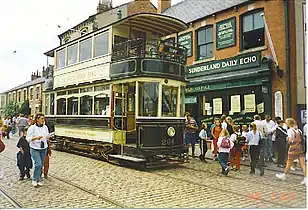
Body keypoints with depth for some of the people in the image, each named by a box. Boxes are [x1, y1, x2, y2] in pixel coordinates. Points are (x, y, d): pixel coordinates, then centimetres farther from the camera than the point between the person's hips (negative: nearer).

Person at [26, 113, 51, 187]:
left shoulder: (45, 127, 4)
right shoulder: (32, 128, -10)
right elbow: (28, 138, -13)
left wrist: (48, 137, -8)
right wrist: (36, 138, -28)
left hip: (44, 149, 5)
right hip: (35, 149, -5)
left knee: (41, 165, 8)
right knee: (38, 164, -13)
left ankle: (38, 180, 21)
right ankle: (35, 179, 7)